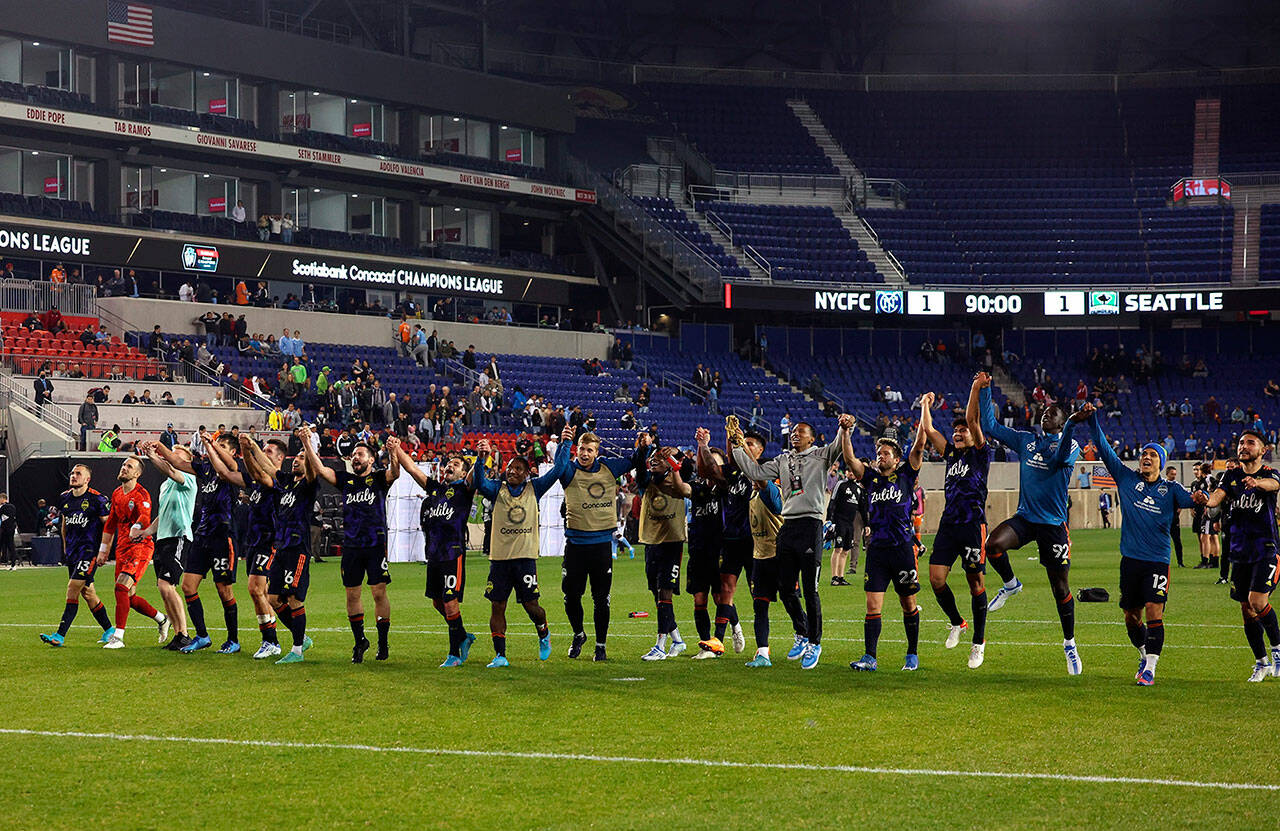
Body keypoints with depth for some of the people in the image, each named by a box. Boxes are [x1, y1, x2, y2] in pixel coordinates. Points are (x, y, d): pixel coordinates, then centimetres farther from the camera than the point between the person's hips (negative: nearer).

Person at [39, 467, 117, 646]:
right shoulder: (64, 498, 10)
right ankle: (109, 630, 22)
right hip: (72, 551, 7)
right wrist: (65, 546, 24)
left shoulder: (96, 499, -10)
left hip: (89, 551, -7)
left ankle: (60, 636, -17)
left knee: (72, 589, -15)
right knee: (87, 593, 10)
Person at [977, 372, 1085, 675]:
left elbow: (1060, 458, -26)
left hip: (1053, 524, -3)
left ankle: (1070, 644, 18)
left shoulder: (1069, 445, -2)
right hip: (1025, 517, 3)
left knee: (1060, 588, 1)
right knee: (993, 544, -28)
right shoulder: (1026, 440, 12)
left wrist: (1072, 425, -39)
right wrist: (984, 391, 7)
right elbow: (990, 427, 14)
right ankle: (1011, 584, 2)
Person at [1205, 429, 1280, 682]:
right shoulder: (1231, 476, 8)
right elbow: (1216, 497, -8)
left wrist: (1257, 482, -51)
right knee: (1247, 610, 6)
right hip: (1239, 552, 4)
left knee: (1257, 601, -19)